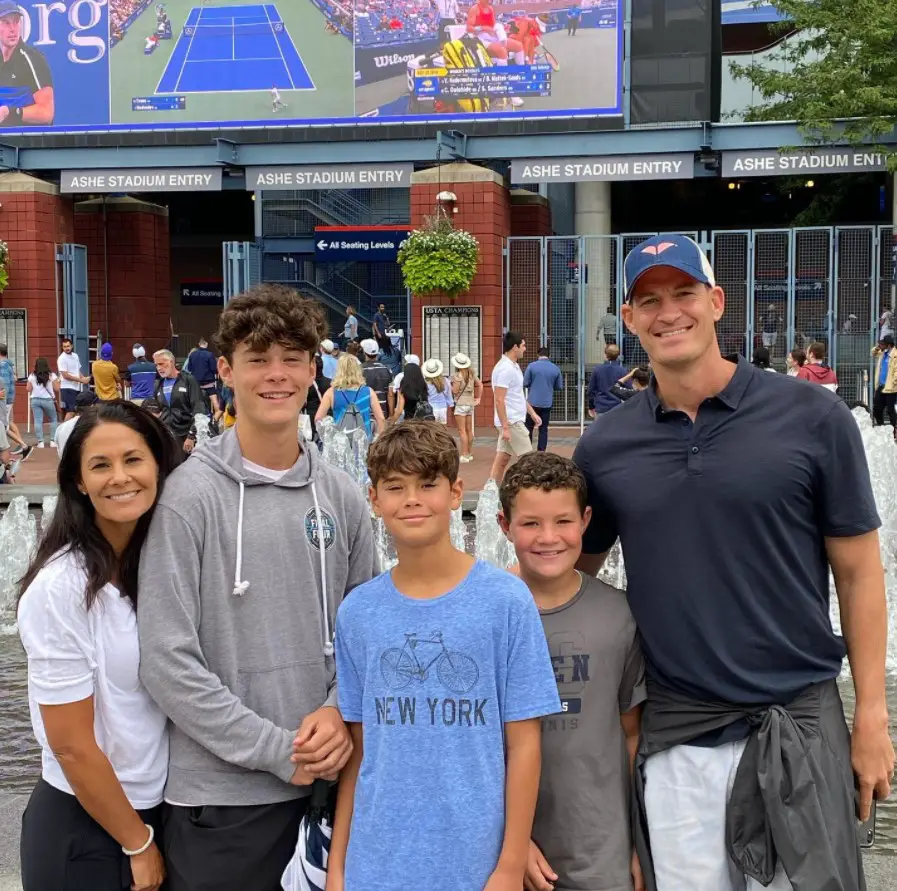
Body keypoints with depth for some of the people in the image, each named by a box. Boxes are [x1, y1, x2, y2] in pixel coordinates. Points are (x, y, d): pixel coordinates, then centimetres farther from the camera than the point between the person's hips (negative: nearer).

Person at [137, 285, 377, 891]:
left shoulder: (341, 496, 4)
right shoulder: (192, 494, -10)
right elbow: (168, 659, -14)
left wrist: (340, 712, -7)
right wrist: (274, 750, -13)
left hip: (324, 778, 4)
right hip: (220, 791, -4)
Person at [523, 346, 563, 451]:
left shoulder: (532, 366, -6)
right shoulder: (556, 369, 1)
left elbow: (525, 384, -5)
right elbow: (559, 387, 7)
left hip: (533, 402, -2)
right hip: (547, 403, 2)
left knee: (528, 428, 8)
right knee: (543, 429, 8)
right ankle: (541, 452, 6)